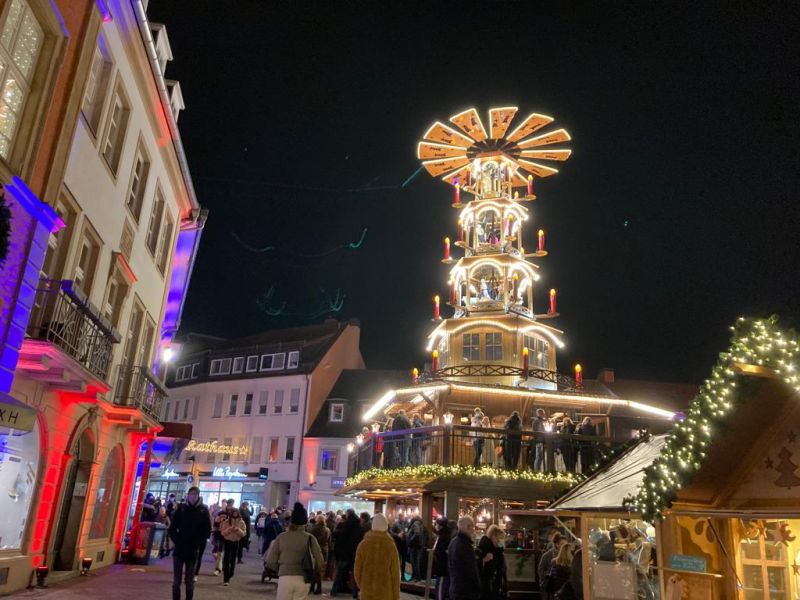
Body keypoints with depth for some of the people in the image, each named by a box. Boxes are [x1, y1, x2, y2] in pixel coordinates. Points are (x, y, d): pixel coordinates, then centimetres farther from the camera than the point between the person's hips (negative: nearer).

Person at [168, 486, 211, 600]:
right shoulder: (181, 508, 1)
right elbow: (172, 528, 4)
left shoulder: (203, 510, -2)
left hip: (193, 551, -1)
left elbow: (207, 531, -1)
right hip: (179, 549, 1)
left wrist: (197, 543, -7)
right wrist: (176, 540, -6)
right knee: (176, 580, 5)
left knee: (189, 581, 8)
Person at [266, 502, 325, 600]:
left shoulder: (281, 537, 2)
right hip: (303, 579, 0)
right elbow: (320, 562, -3)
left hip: (285, 578, 0)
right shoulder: (310, 538, 0)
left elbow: (270, 561, 1)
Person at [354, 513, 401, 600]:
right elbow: (395, 573, -3)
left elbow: (357, 570, 3)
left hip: (367, 590, 1)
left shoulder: (363, 544, -4)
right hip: (385, 592, -1)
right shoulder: (391, 546, -7)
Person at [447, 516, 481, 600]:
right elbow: (472, 571, -18)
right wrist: (478, 589, -7)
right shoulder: (465, 544, -20)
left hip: (455, 589, 10)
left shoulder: (453, 542, 11)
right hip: (467, 593, -10)